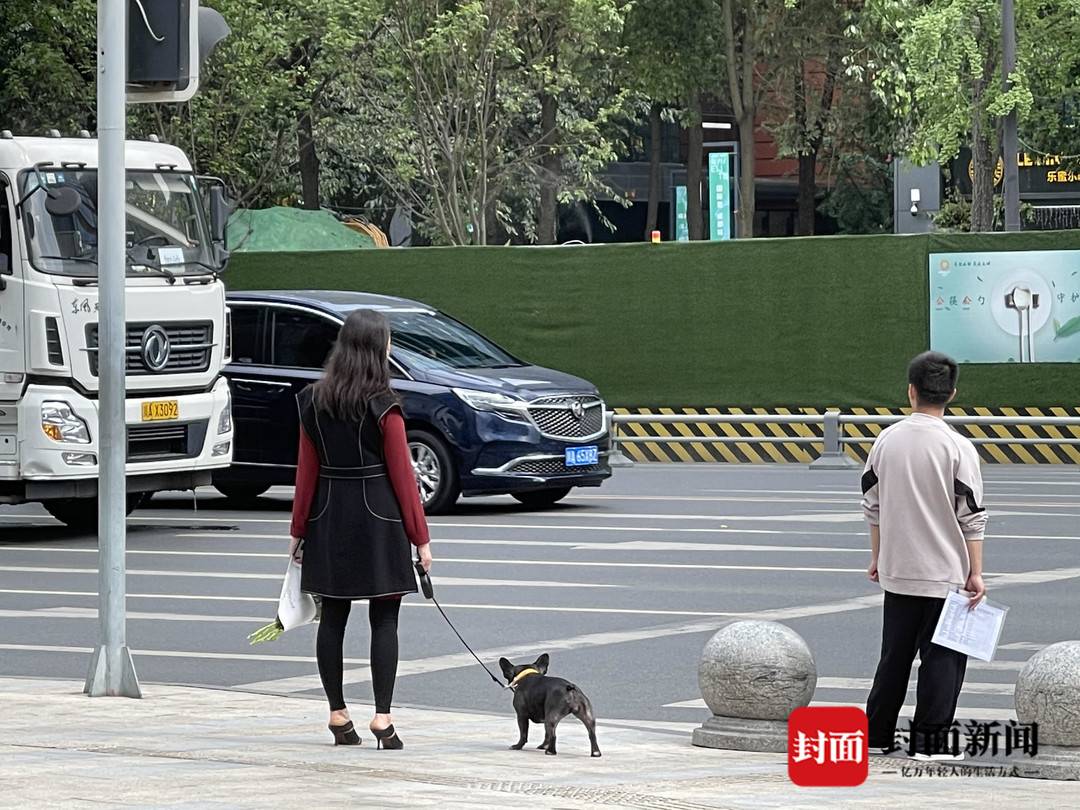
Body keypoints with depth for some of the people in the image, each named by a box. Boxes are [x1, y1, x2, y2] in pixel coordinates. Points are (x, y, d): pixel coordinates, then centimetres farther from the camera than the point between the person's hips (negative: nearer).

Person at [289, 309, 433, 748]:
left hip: (329, 518, 4)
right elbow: (402, 474, -9)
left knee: (333, 617, 10)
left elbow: (306, 470, 5)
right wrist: (420, 537, -4)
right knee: (384, 620, 0)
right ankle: (382, 718, -4)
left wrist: (299, 529, 12)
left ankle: (338, 715, 14)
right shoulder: (383, 408, -11)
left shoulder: (314, 403, 1)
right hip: (379, 520, -4)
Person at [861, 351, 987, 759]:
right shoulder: (958, 448, -11)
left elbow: (872, 505, 8)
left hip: (896, 571, 4)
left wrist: (877, 556, 20)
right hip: (945, 572, -4)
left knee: (895, 653, 15)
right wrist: (976, 574, -3)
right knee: (942, 656, 3)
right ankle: (930, 738, 1)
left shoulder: (886, 440, 1)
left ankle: (878, 733, 19)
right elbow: (972, 517, -9)